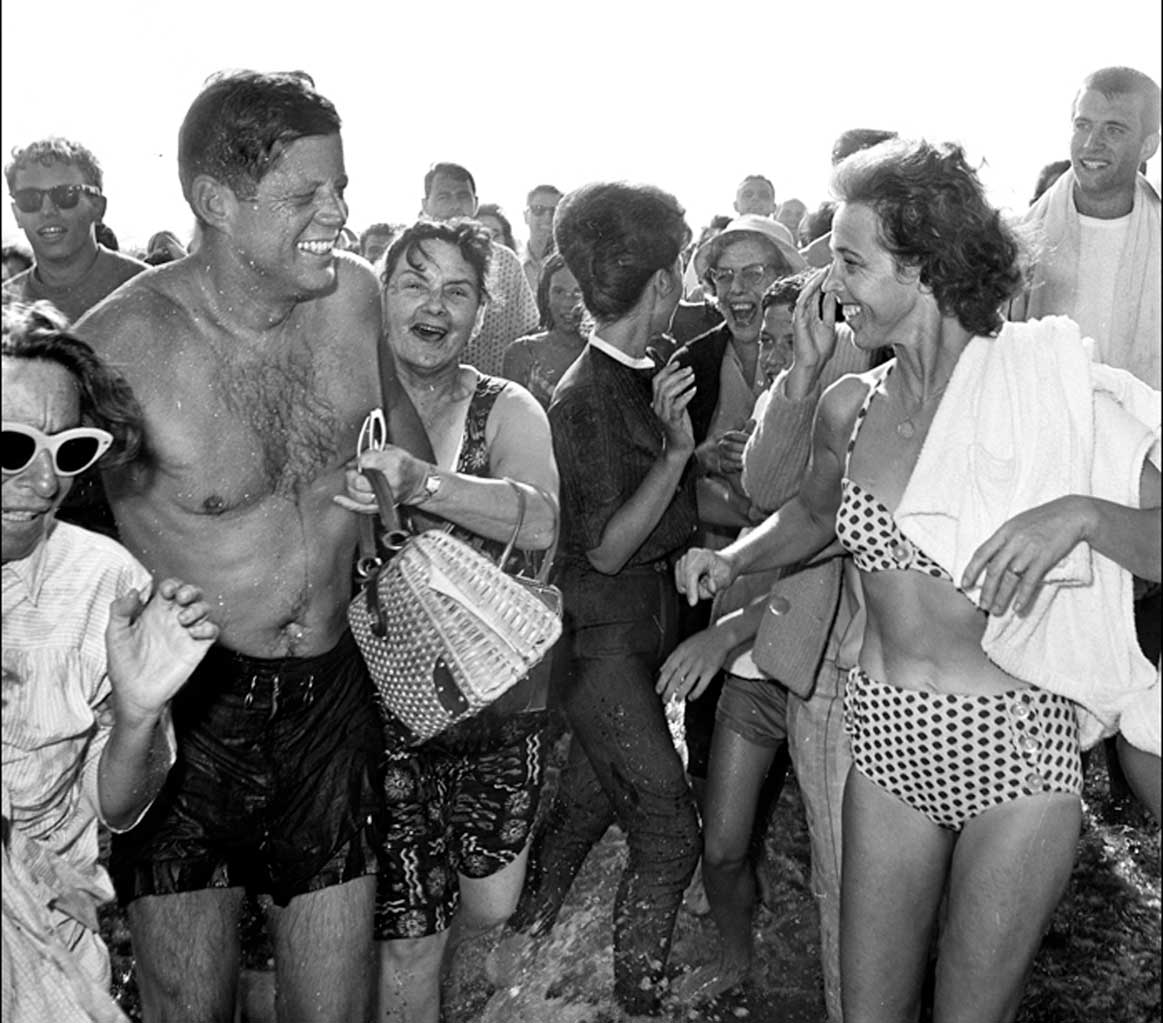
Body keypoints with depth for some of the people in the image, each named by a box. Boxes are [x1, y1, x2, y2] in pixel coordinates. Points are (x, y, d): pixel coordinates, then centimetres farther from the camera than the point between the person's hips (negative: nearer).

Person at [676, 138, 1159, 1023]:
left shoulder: (1050, 388, -12)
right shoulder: (851, 406, 1)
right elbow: (813, 511, 20)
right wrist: (732, 558, 6)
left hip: (1013, 747, -4)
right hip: (887, 736, 4)